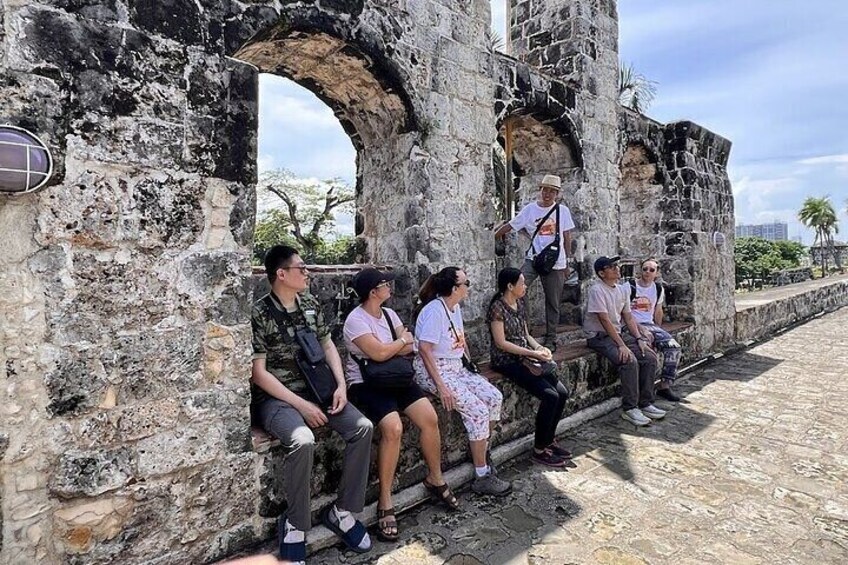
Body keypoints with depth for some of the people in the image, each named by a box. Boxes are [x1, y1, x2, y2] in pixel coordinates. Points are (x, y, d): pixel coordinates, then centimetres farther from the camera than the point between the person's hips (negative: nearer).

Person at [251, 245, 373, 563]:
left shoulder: (311, 305, 7)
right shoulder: (259, 314, -12)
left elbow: (328, 346, 13)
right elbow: (258, 372, -14)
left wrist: (341, 385, -3)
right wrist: (301, 405, -19)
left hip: (316, 389, 6)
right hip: (276, 397, -6)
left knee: (363, 427, -14)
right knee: (303, 441, -34)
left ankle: (341, 511, 1)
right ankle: (295, 525, -9)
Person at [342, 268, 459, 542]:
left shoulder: (388, 313, 8)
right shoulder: (356, 320, -15)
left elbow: (410, 348, 6)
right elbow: (380, 353, -24)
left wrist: (389, 349, -14)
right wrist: (402, 340, -7)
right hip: (366, 384, -7)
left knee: (430, 418, -9)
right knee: (393, 428, -29)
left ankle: (435, 479, 16)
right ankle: (385, 502, -12)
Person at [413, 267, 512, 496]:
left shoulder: (455, 307, 9)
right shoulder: (434, 310, -19)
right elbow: (424, 350, -24)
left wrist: (471, 364, 9)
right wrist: (441, 386, -26)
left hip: (457, 367, 9)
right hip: (434, 370, -9)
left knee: (494, 397, -6)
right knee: (477, 409, -20)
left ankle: (481, 456, 11)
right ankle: (482, 477, -6)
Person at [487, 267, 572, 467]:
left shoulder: (520, 304, 11)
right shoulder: (497, 307, -14)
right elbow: (501, 343, -18)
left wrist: (539, 347, -3)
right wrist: (533, 353, -18)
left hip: (524, 358, 8)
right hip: (506, 362, -8)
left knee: (562, 392, -4)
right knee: (550, 396, -18)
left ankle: (548, 441, 13)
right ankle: (539, 450, -4)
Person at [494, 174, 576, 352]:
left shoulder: (562, 210, 5)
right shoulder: (530, 209, 3)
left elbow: (567, 237, 9)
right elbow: (509, 226, 3)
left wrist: (567, 262, 9)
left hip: (556, 262, 1)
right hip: (533, 258, 0)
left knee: (553, 303, 8)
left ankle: (550, 339, 20)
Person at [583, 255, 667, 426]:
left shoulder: (622, 290, 10)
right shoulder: (597, 290, -16)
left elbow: (628, 317, 12)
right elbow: (604, 320, -21)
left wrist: (639, 339, -2)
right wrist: (621, 345, -24)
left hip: (619, 333, 8)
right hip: (599, 337, -8)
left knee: (650, 358, -6)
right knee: (630, 360, -28)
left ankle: (645, 404, 5)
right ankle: (629, 408, -14)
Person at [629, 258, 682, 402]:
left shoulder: (658, 289, 11)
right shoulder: (630, 287, -9)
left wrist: (658, 330, 19)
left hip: (650, 325, 6)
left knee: (674, 347, -13)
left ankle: (665, 385, -3)